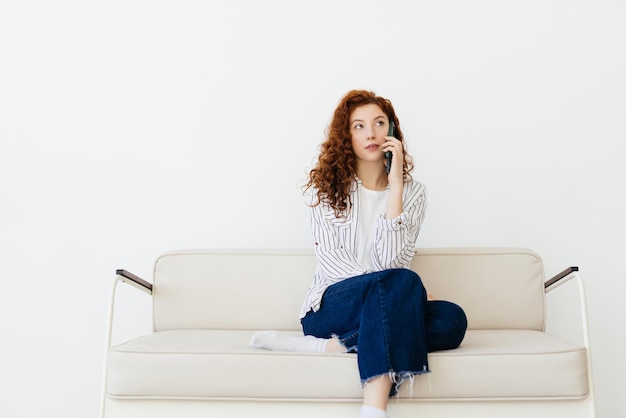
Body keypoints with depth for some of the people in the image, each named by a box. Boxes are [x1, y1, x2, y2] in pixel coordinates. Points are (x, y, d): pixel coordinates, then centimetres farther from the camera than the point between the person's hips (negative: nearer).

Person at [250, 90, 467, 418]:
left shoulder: (412, 192, 6)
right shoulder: (326, 186, 4)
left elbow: (391, 261, -10)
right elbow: (329, 260, -8)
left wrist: (395, 186, -14)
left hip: (383, 308, 3)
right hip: (330, 308, -3)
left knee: (452, 320, -29)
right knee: (401, 282, -33)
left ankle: (329, 346, -31)